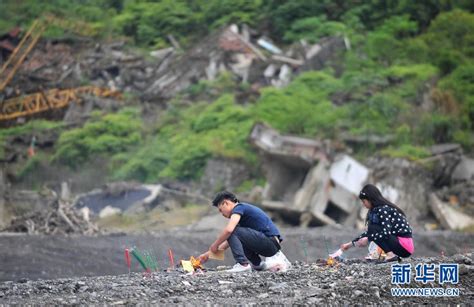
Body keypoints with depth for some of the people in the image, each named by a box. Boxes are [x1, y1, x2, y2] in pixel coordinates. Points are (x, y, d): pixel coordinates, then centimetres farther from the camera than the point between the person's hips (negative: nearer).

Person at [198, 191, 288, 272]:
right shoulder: (244, 208, 22)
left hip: (270, 241, -10)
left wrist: (214, 246, -8)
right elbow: (230, 240, 26)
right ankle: (258, 264, 15)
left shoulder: (239, 208, -6)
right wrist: (209, 253, 24)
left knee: (232, 231, -13)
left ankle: (243, 264, -19)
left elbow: (228, 230, -23)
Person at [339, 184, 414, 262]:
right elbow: (369, 233, 20)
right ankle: (394, 255, 9)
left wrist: (367, 239, -18)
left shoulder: (383, 209, -14)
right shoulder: (376, 210, 14)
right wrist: (351, 244, 18)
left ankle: (391, 255, -17)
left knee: (373, 229, -12)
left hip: (404, 246, -10)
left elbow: (386, 233, -24)